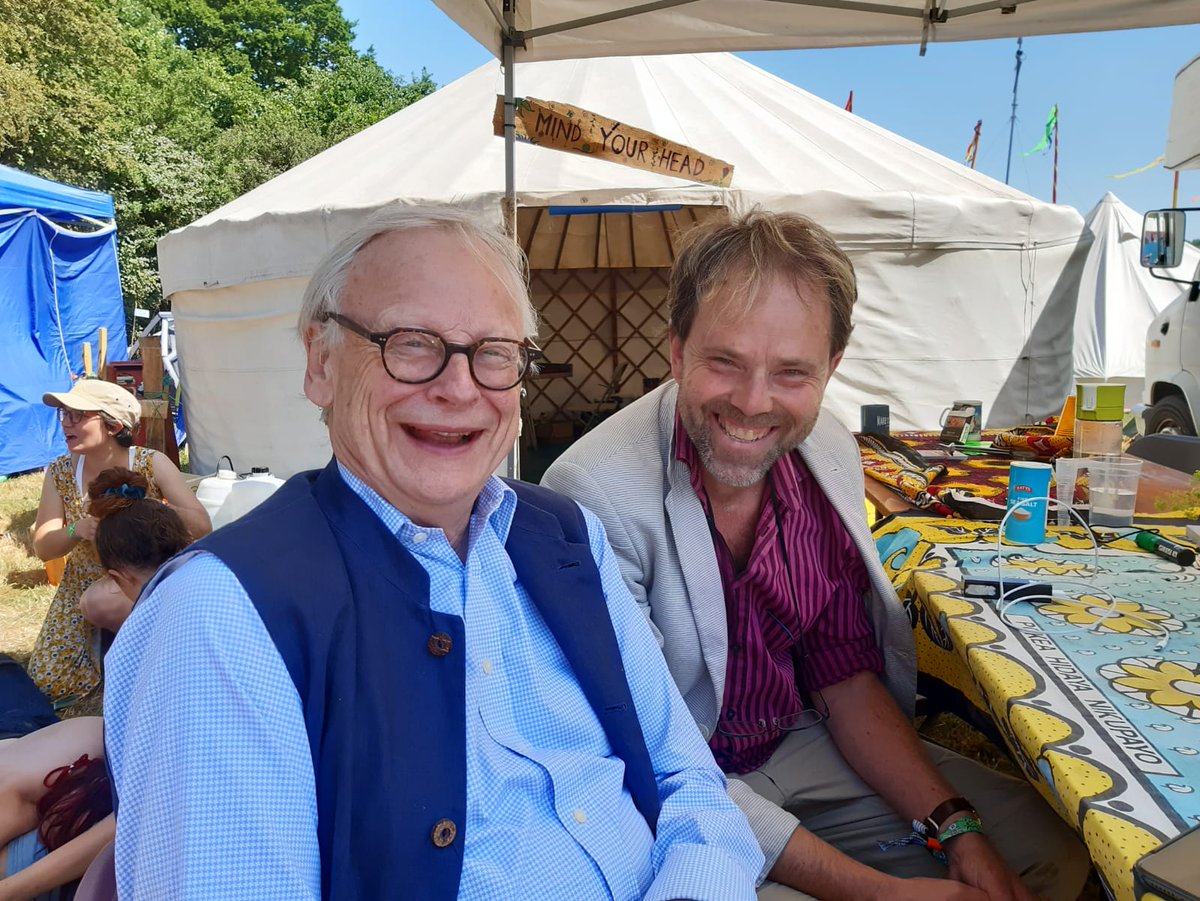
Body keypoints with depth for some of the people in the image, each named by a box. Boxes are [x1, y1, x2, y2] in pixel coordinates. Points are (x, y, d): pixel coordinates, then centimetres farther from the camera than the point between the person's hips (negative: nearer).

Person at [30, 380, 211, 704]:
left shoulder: (152, 464, -17)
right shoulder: (59, 473, -8)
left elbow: (202, 527, -20)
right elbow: (43, 548, -8)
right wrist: (76, 531, -31)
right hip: (82, 587, 3)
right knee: (49, 684, -8)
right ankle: (101, 640, 22)